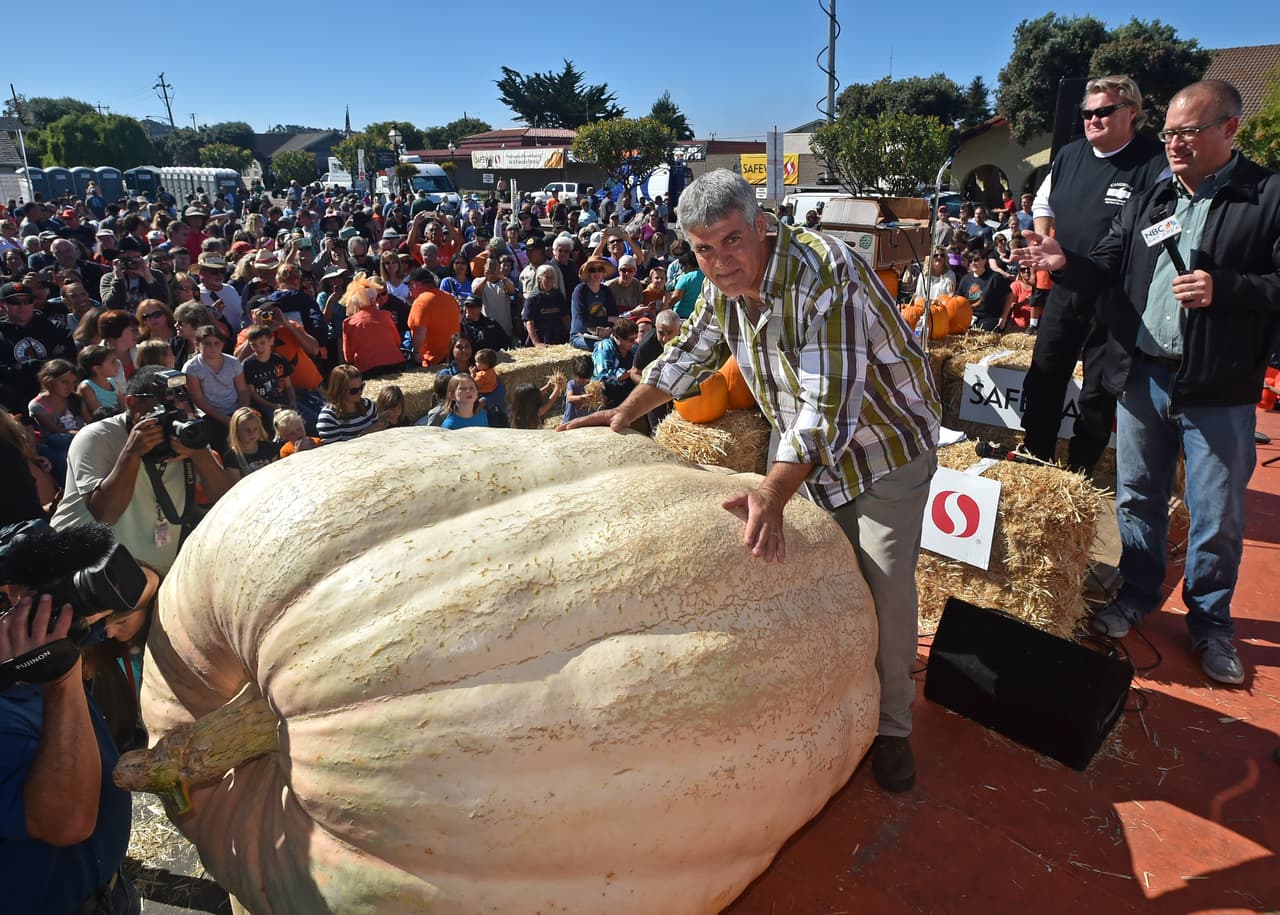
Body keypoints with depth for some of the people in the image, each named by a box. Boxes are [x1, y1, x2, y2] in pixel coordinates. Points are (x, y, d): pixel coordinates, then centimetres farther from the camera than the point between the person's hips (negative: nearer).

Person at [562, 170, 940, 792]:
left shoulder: (823, 273, -32)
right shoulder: (724, 284, -7)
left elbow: (830, 403, -40)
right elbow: (689, 354, 12)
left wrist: (772, 494, -50)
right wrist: (624, 414, 11)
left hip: (886, 443, -6)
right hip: (813, 452, 7)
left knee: (885, 588, -9)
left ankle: (891, 727, 10)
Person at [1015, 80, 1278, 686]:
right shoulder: (1149, 199, 10)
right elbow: (1106, 269, 6)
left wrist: (1224, 289, -25)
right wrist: (1066, 264, -13)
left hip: (1218, 390, -4)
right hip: (1141, 377, 4)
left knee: (1217, 517, 7)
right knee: (1136, 498, 16)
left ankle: (1211, 622, 27)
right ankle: (1136, 594, 35)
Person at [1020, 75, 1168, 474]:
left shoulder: (1155, 162, -13)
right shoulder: (1069, 155, 7)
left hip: (1117, 298, -5)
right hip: (1063, 289, 6)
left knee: (1099, 390, 5)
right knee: (1043, 378, 10)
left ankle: (1079, 471, 18)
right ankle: (1036, 458, 24)